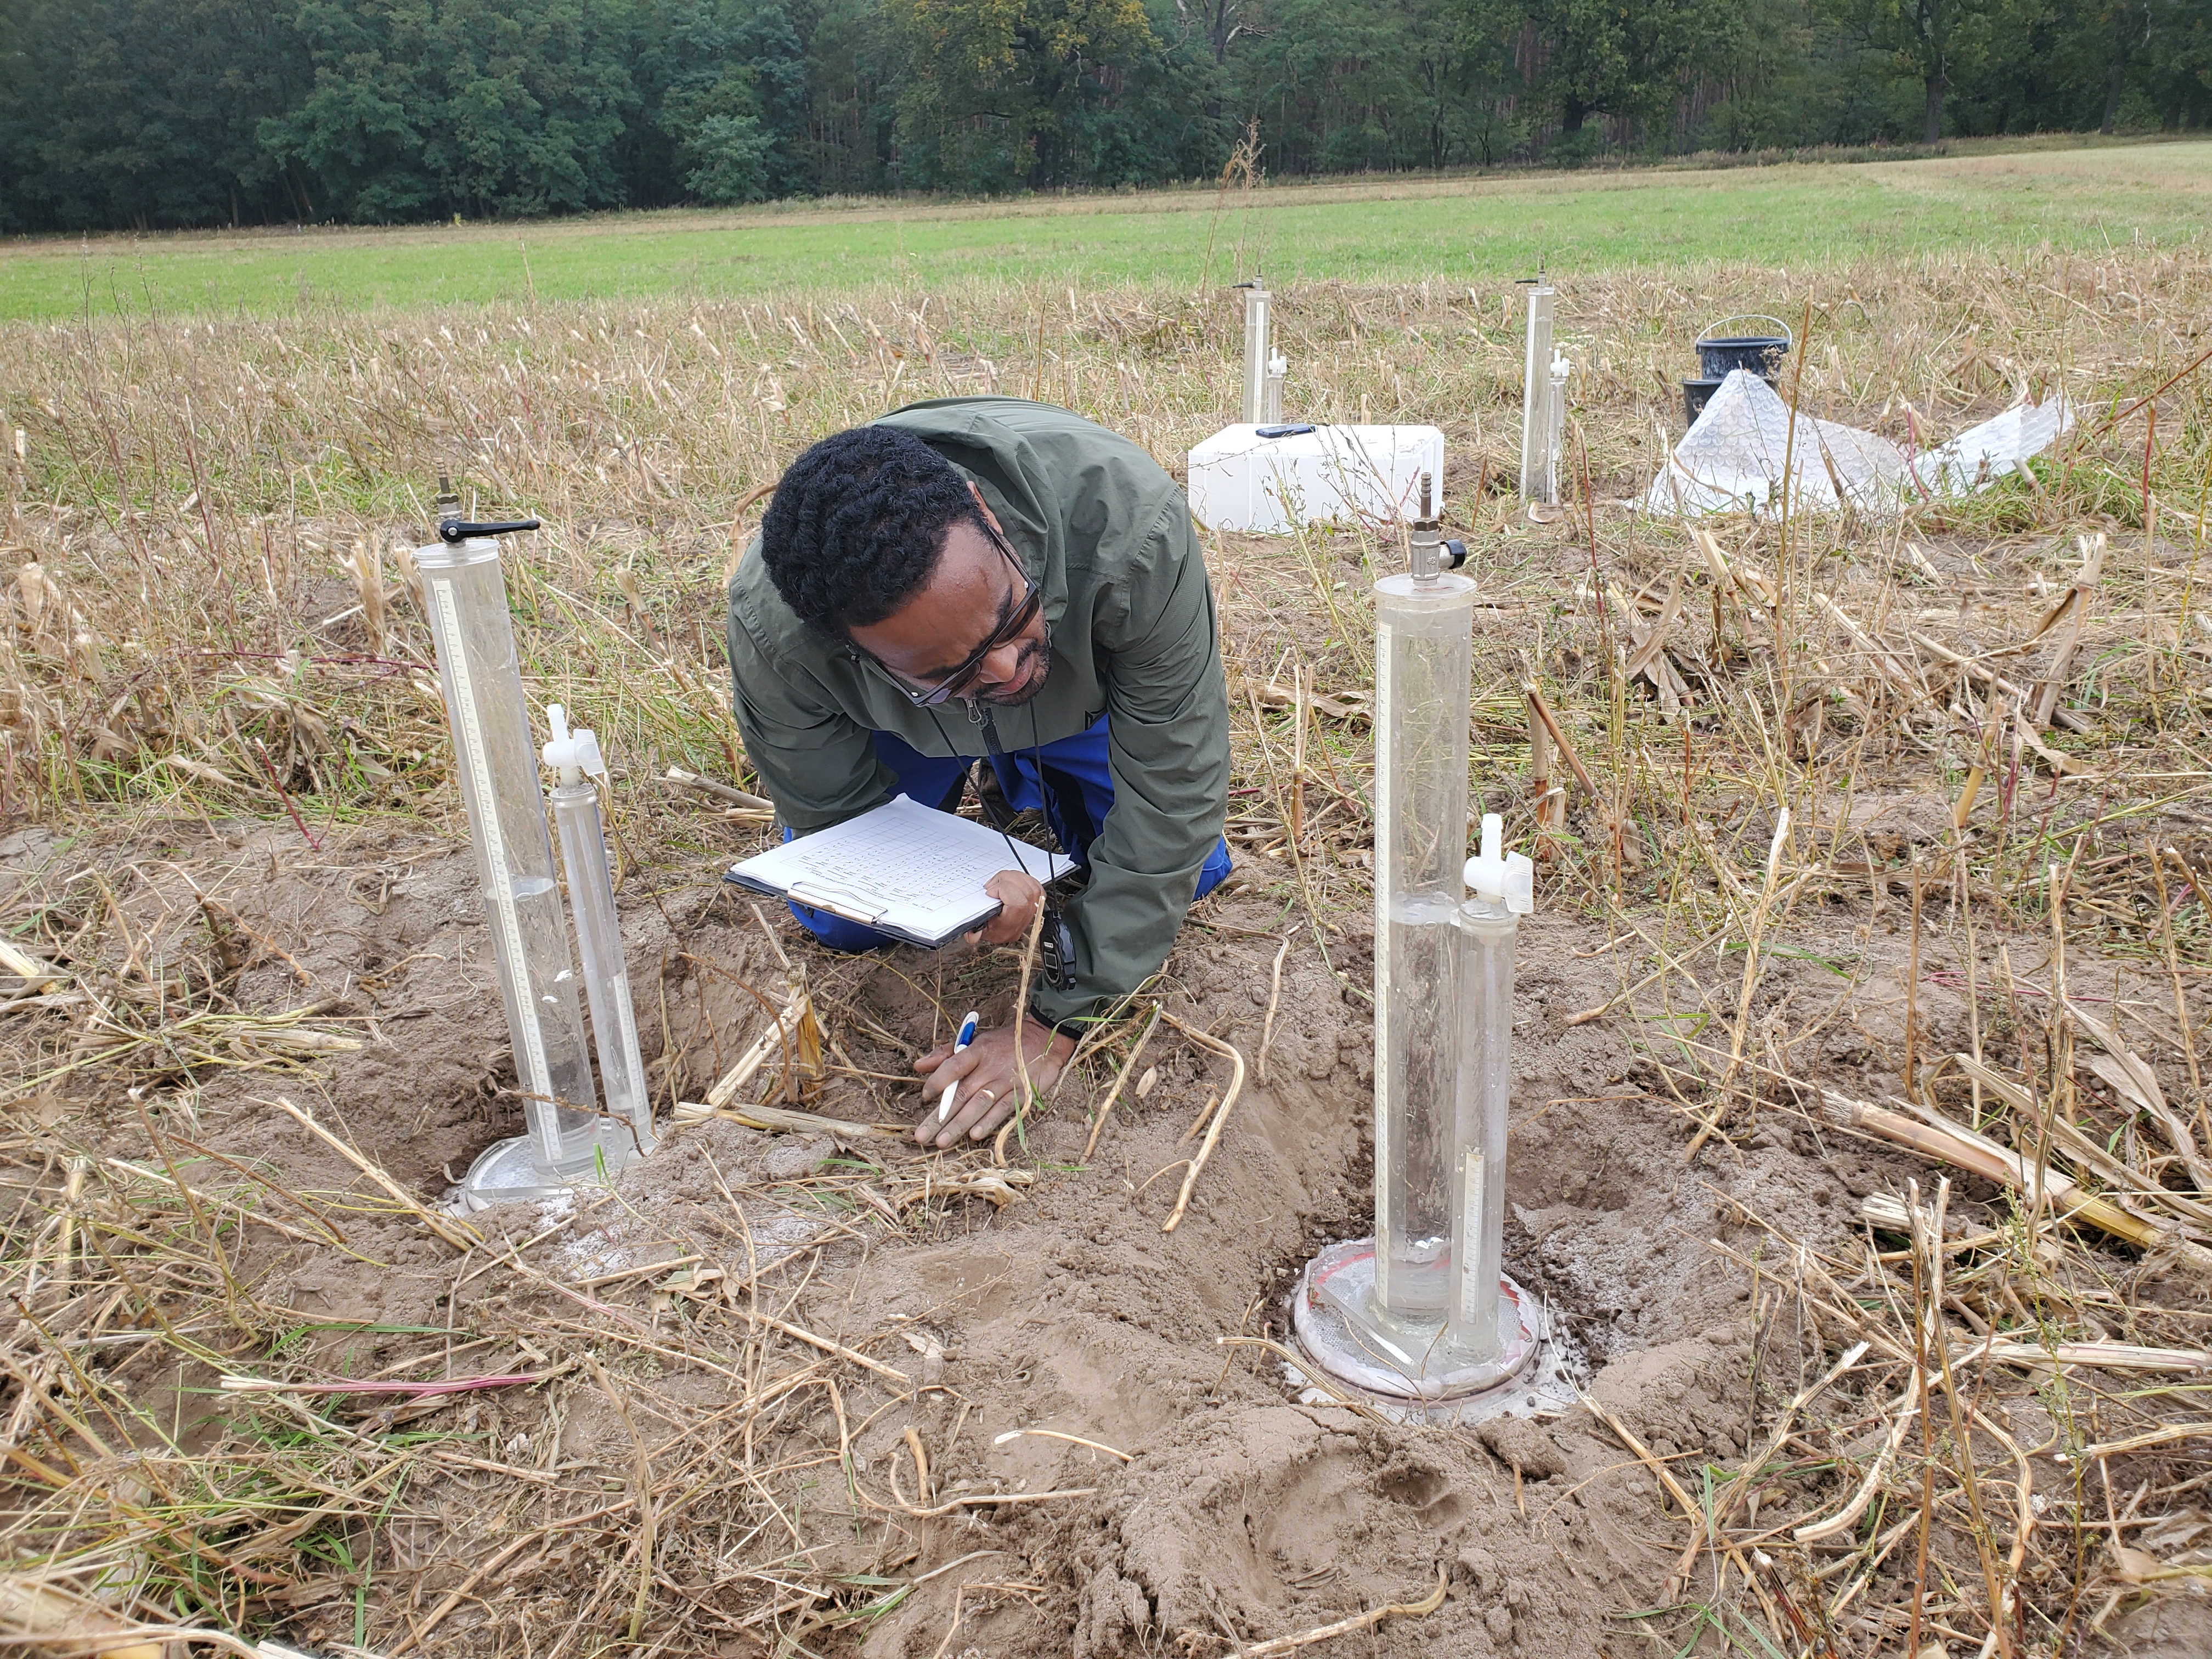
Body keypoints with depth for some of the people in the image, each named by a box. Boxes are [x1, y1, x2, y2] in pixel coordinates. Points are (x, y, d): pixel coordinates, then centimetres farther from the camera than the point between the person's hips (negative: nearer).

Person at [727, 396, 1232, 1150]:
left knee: (1187, 870, -7)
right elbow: (831, 814, -21)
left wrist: (1058, 1020, -36)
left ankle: (1029, 777, 22)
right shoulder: (771, 631, -40)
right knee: (840, 923, -5)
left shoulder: (1128, 517, -46)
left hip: (1089, 684, 0)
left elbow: (1172, 789, -37)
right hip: (900, 727, 0)